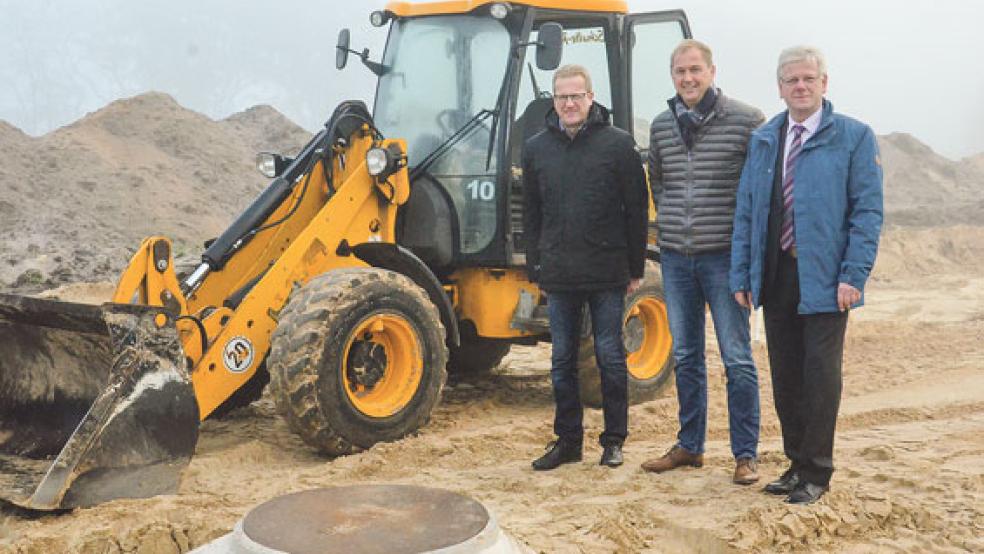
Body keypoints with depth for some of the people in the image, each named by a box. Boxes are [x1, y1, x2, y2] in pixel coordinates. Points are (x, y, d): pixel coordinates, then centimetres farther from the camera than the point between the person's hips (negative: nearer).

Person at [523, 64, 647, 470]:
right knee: (562, 360, 10)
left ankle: (614, 440, 19)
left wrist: (636, 268, -2)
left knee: (610, 357, 6)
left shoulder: (618, 144, -2)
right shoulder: (536, 148, 8)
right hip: (558, 276, 3)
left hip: (606, 273, -3)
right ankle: (567, 439, 21)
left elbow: (636, 209, -1)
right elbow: (531, 214, 12)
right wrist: (535, 266, 8)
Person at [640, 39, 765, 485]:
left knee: (737, 358, -1)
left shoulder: (746, 121, -7)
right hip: (675, 257, 5)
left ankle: (745, 455, 10)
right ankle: (689, 446, 25)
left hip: (725, 256, -5)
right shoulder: (661, 127, 8)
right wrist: (671, 222, 13)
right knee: (685, 357, 13)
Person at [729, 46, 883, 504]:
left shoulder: (853, 137, -2)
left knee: (821, 375, 1)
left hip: (824, 279, -4)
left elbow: (868, 210, -6)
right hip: (775, 275, 4)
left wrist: (853, 275, -14)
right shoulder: (762, 140, 11)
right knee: (785, 376, 11)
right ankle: (797, 463, 25)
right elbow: (746, 211, 11)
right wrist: (742, 274, 6)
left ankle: (816, 474, 14)